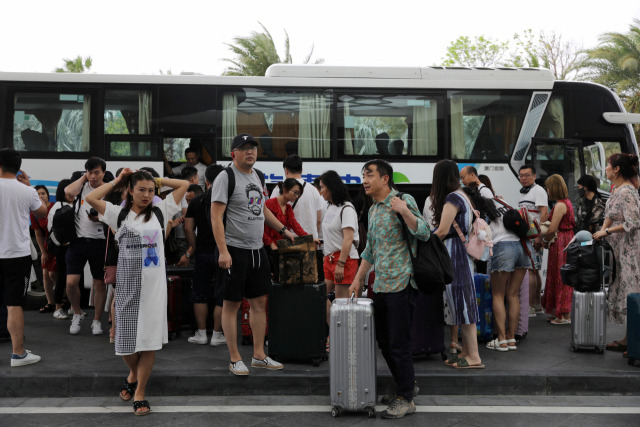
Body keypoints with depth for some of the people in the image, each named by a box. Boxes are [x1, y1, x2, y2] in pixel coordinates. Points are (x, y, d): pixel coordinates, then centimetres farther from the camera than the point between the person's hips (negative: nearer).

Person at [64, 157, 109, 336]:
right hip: (78, 240, 1)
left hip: (99, 242, -1)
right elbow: (68, 191, -17)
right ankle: (78, 314, 19)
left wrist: (100, 218, -18)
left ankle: (97, 321, 20)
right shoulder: (82, 186, 6)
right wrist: (83, 177, -3)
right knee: (71, 282, -6)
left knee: (99, 283, 6)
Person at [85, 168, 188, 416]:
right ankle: (134, 374, 34)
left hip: (154, 284, 0)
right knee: (127, 339, 4)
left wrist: (158, 180, 9)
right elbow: (90, 198, -5)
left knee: (150, 340, -1)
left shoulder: (160, 212, 7)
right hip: (128, 285, 0)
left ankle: (139, 392, 9)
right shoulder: (120, 214, 5)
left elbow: (184, 185, 10)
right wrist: (117, 181, 3)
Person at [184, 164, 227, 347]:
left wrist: (193, 250, 12)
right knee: (221, 295, 5)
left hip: (203, 253, 2)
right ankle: (216, 335, 7)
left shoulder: (196, 201, 3)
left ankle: (201, 333, 12)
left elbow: (189, 229, 2)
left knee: (200, 293, 11)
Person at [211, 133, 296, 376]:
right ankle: (235, 359, 8)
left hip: (257, 249, 8)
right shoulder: (226, 178, -10)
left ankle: (259, 356, 19)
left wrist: (283, 230, 24)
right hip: (234, 250, -8)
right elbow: (216, 217, -15)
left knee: (259, 301, 10)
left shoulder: (257, 176, 14)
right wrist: (223, 251, -23)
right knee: (231, 304, 1)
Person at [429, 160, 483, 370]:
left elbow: (443, 230, -17)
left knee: (461, 302, -7)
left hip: (454, 254, -10)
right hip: (461, 252, 10)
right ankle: (466, 352, 18)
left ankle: (474, 357, -5)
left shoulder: (452, 198, -14)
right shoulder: (462, 196, 16)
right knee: (462, 302, 12)